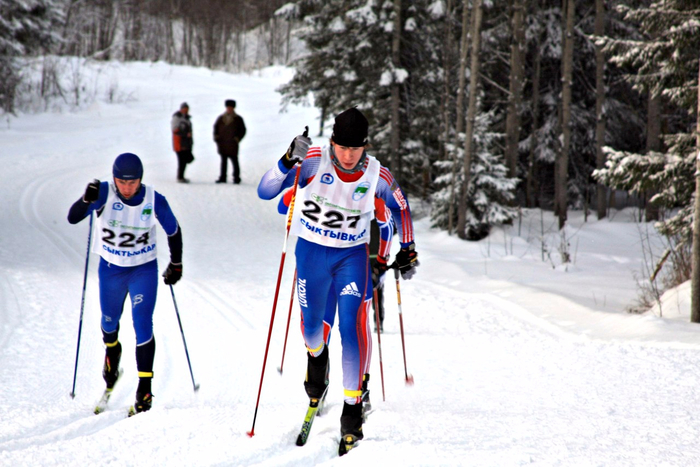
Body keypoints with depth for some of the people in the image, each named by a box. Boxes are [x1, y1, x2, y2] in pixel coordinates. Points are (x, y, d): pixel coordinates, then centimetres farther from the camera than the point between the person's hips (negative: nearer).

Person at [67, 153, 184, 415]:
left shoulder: (154, 200, -19)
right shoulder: (104, 193, -20)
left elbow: (174, 232, -2)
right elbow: (73, 218, -27)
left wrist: (176, 265, 6)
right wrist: (87, 200, -46)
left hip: (144, 270, -2)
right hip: (110, 269, 2)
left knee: (142, 326, -11)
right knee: (109, 321, 20)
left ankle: (144, 386, -4)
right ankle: (112, 350, 54)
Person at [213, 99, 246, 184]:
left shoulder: (238, 119, 2)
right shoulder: (221, 118, 9)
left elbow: (243, 130, 5)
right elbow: (216, 127, 19)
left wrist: (237, 138, -7)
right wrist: (216, 136, 5)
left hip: (232, 144, -3)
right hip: (222, 143, 3)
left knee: (234, 160, -4)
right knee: (223, 160, 7)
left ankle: (236, 178, 0)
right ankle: (222, 177, 10)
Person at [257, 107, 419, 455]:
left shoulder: (376, 175, -14)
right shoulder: (313, 161, -20)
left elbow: (400, 207, 7)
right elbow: (265, 192, -25)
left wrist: (407, 250, 6)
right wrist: (289, 162, -41)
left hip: (353, 256, 0)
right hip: (311, 253, 0)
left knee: (354, 324, -17)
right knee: (312, 325, 13)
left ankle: (352, 409, -11)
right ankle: (317, 355, 53)